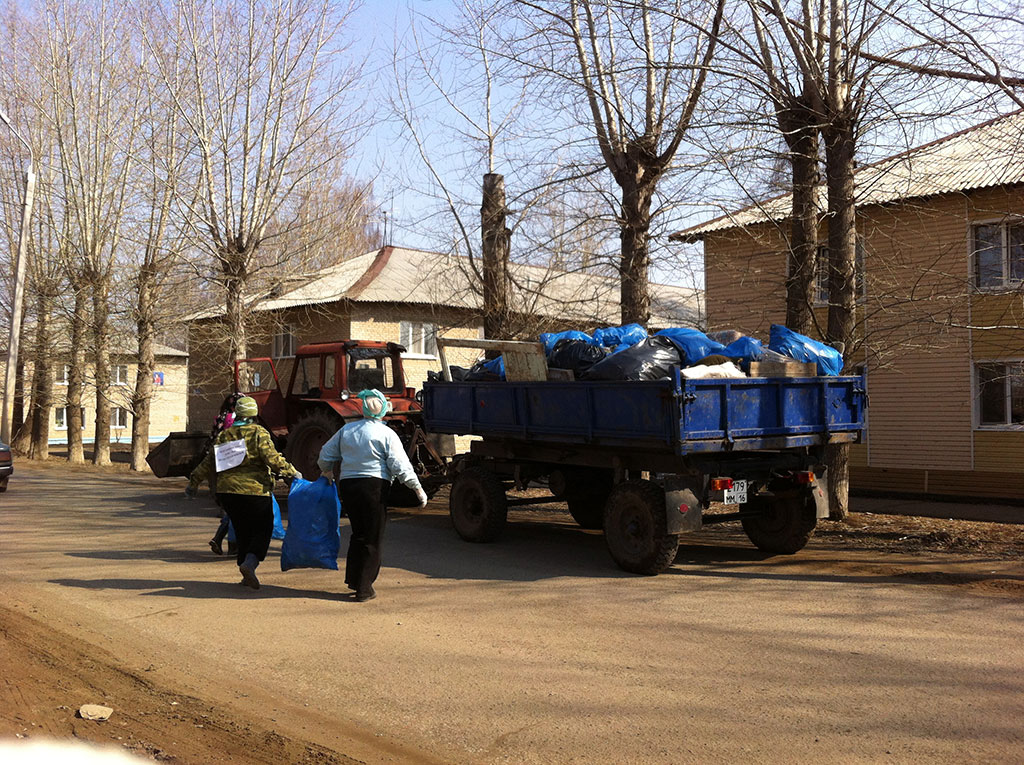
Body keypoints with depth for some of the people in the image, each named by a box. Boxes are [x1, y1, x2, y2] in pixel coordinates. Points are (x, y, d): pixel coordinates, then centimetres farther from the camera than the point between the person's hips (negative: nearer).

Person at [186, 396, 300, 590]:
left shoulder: (223, 436, 10)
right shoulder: (259, 433, -5)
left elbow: (209, 463, 15)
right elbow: (272, 458, -14)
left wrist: (193, 483, 25)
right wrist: (291, 472, -3)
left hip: (227, 491, 5)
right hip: (255, 491, -5)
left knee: (242, 531, 14)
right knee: (262, 530, 4)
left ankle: (247, 574, 14)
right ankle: (249, 563, -19)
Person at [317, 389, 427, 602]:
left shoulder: (346, 430, 10)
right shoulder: (387, 434, -3)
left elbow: (325, 456, 16)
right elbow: (400, 466, -10)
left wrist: (327, 472, 37)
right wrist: (418, 489, -5)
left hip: (347, 484, 5)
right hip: (374, 486, -4)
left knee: (358, 534, 19)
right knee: (372, 538, 3)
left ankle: (354, 579, 17)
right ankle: (364, 589, 4)